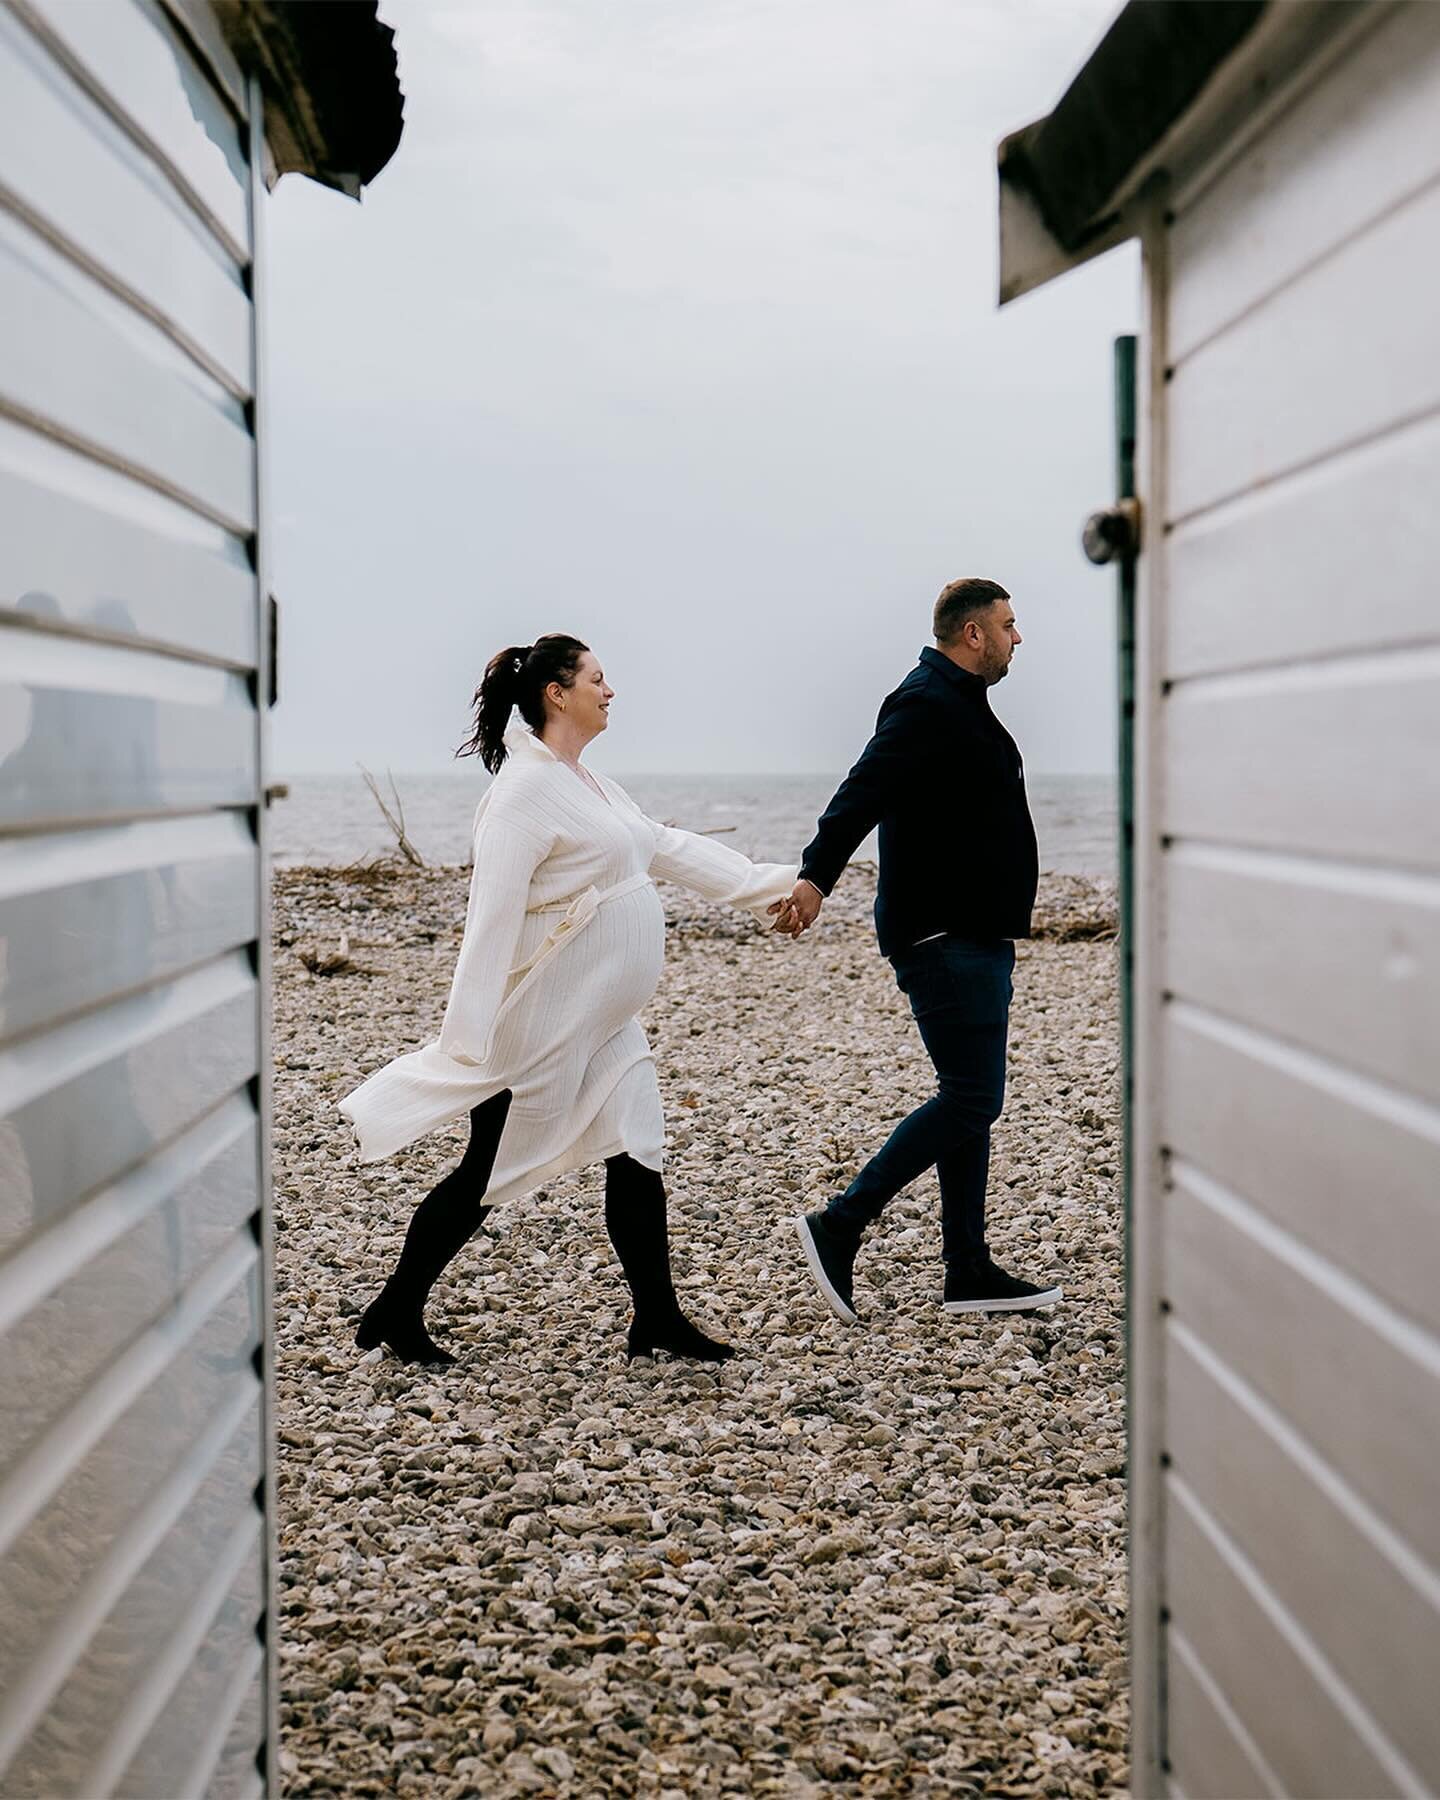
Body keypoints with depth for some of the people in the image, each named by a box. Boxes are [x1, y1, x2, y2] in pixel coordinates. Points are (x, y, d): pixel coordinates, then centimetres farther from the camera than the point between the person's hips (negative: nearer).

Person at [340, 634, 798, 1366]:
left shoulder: (586, 783, 12)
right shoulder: (526, 789, -18)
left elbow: (665, 845, 21)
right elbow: (493, 914, -23)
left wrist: (769, 884, 20)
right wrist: (469, 1040, -26)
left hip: (600, 1022, 9)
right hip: (543, 1023, -9)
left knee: (637, 1153, 6)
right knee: (489, 1170, 2)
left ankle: (656, 1319, 14)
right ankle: (394, 1312, 17)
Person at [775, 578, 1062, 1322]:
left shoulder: (960, 704, 20)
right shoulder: (925, 705, -14)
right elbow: (864, 790, -29)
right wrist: (815, 876, -43)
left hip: (974, 938, 11)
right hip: (943, 939, -11)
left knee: (970, 1098, 10)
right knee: (971, 1098, -12)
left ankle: (969, 1271, 15)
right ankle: (838, 1226, -7)